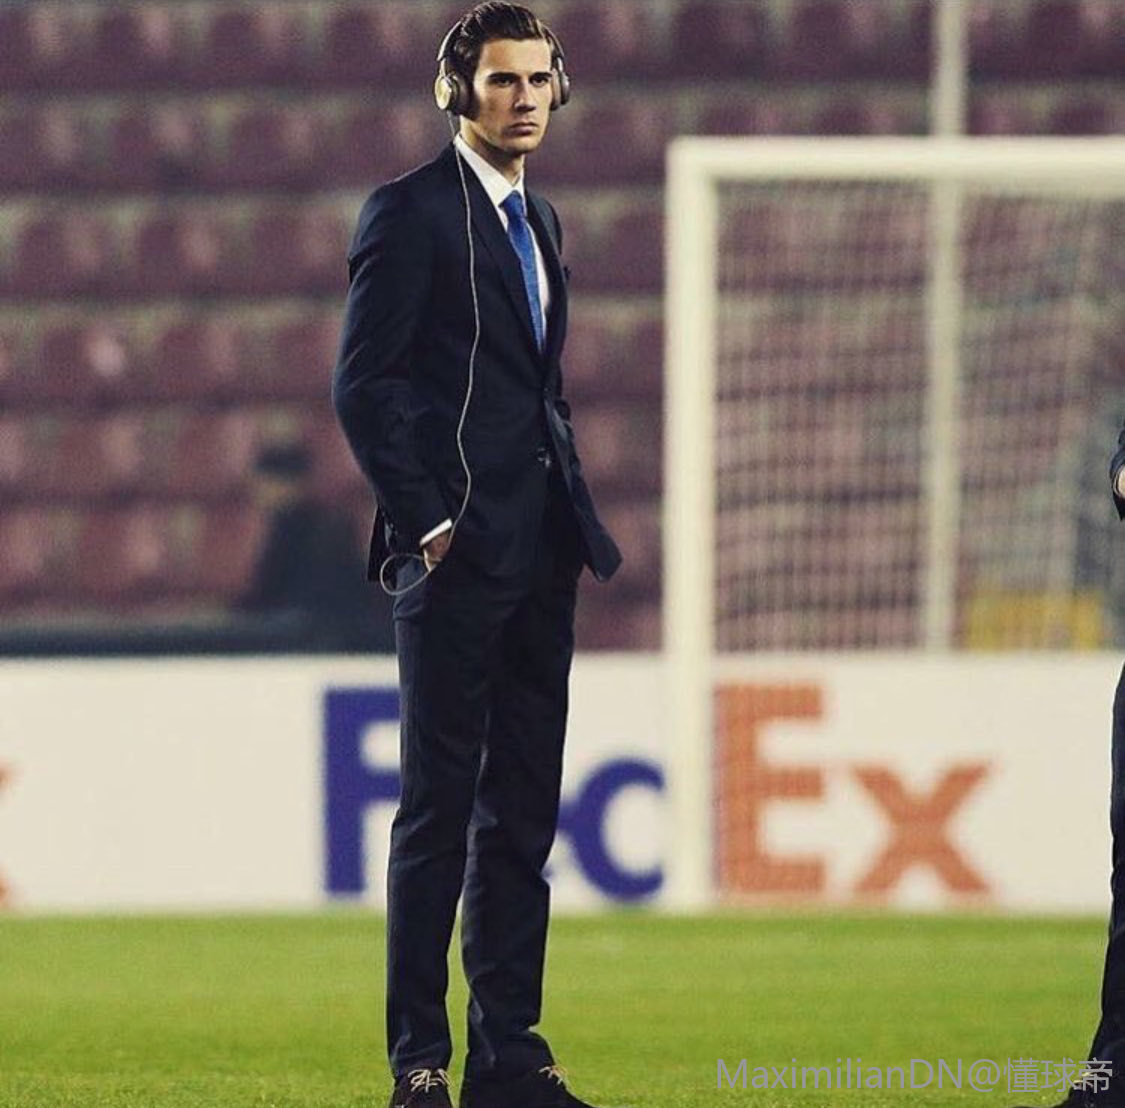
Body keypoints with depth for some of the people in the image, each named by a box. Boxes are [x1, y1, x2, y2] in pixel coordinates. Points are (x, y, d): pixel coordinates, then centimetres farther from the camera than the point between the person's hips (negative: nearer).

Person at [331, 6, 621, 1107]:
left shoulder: (536, 220, 19)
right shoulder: (410, 212, -6)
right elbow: (362, 385, -11)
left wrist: (573, 513, 13)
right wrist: (424, 523, -15)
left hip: (540, 560, 8)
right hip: (457, 558, -8)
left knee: (523, 810, 8)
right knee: (438, 806, -5)